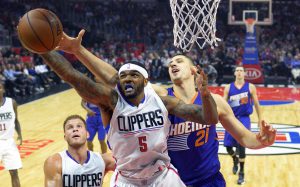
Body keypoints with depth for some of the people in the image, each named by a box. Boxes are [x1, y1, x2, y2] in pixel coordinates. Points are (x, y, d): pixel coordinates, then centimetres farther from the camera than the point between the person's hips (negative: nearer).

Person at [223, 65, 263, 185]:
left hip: (244, 119, -2)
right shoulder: (228, 88, 2)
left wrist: (260, 119, 6)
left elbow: (256, 104, 5)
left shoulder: (250, 87, -1)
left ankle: (241, 173, 1)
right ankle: (235, 160, 40)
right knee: (228, 146, 3)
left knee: (241, 145, -16)